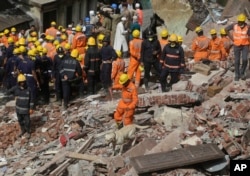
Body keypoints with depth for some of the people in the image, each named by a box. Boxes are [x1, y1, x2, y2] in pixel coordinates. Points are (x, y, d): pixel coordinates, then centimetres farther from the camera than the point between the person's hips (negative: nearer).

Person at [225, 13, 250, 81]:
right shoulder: (234, 25, -11)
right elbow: (226, 29, 3)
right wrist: (231, 37, -2)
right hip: (237, 45, 1)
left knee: (245, 59, -14)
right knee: (237, 61, 3)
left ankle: (242, 72, 10)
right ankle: (237, 75, 19)